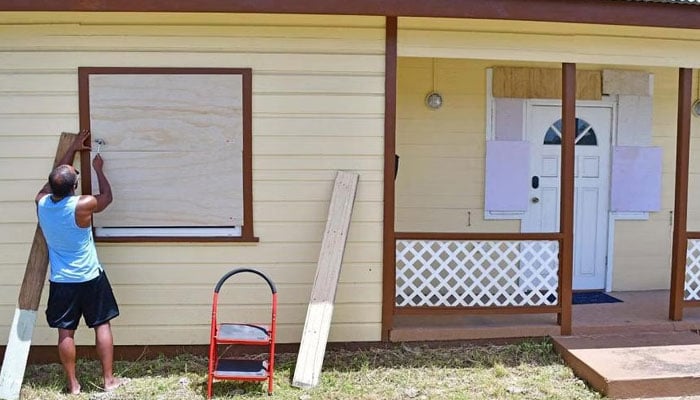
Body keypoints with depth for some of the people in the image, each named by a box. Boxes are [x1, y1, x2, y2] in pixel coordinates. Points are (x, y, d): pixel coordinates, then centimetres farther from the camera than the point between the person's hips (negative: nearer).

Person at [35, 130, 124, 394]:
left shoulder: (41, 202, -8)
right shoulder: (82, 206, -22)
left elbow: (56, 177, 11)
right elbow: (107, 196, 0)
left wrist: (73, 149, 18)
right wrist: (98, 169, 11)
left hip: (60, 282, 4)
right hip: (90, 279, -4)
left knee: (66, 333, 10)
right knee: (102, 326, 9)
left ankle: (73, 384, 20)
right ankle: (109, 380, 15)